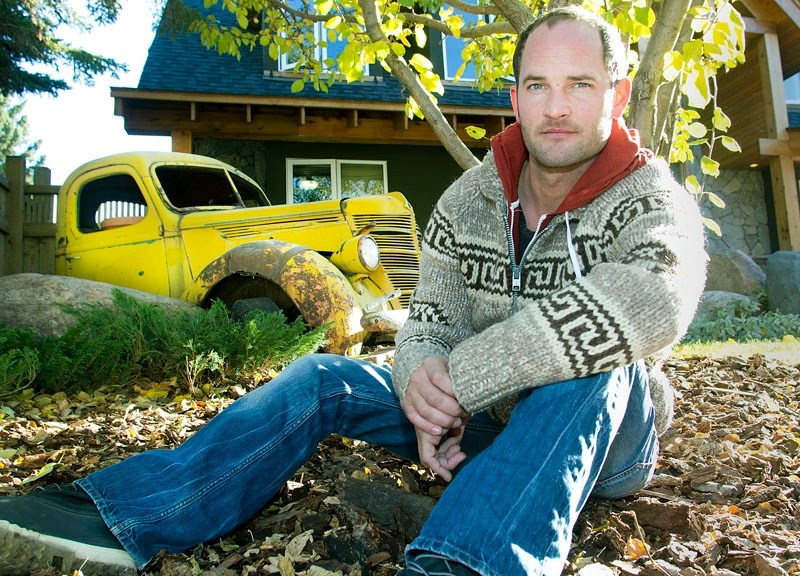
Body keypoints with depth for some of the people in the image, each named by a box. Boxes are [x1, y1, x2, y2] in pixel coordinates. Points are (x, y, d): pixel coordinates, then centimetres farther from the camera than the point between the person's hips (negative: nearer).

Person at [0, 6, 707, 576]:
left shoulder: (651, 199, -14)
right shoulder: (466, 201, -2)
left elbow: (655, 301, -37)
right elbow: (431, 319, -6)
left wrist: (458, 377, -37)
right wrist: (422, 378, -32)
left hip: (607, 436, -3)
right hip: (480, 421, 4)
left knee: (594, 365, -36)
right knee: (323, 378, -11)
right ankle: (113, 517, -17)